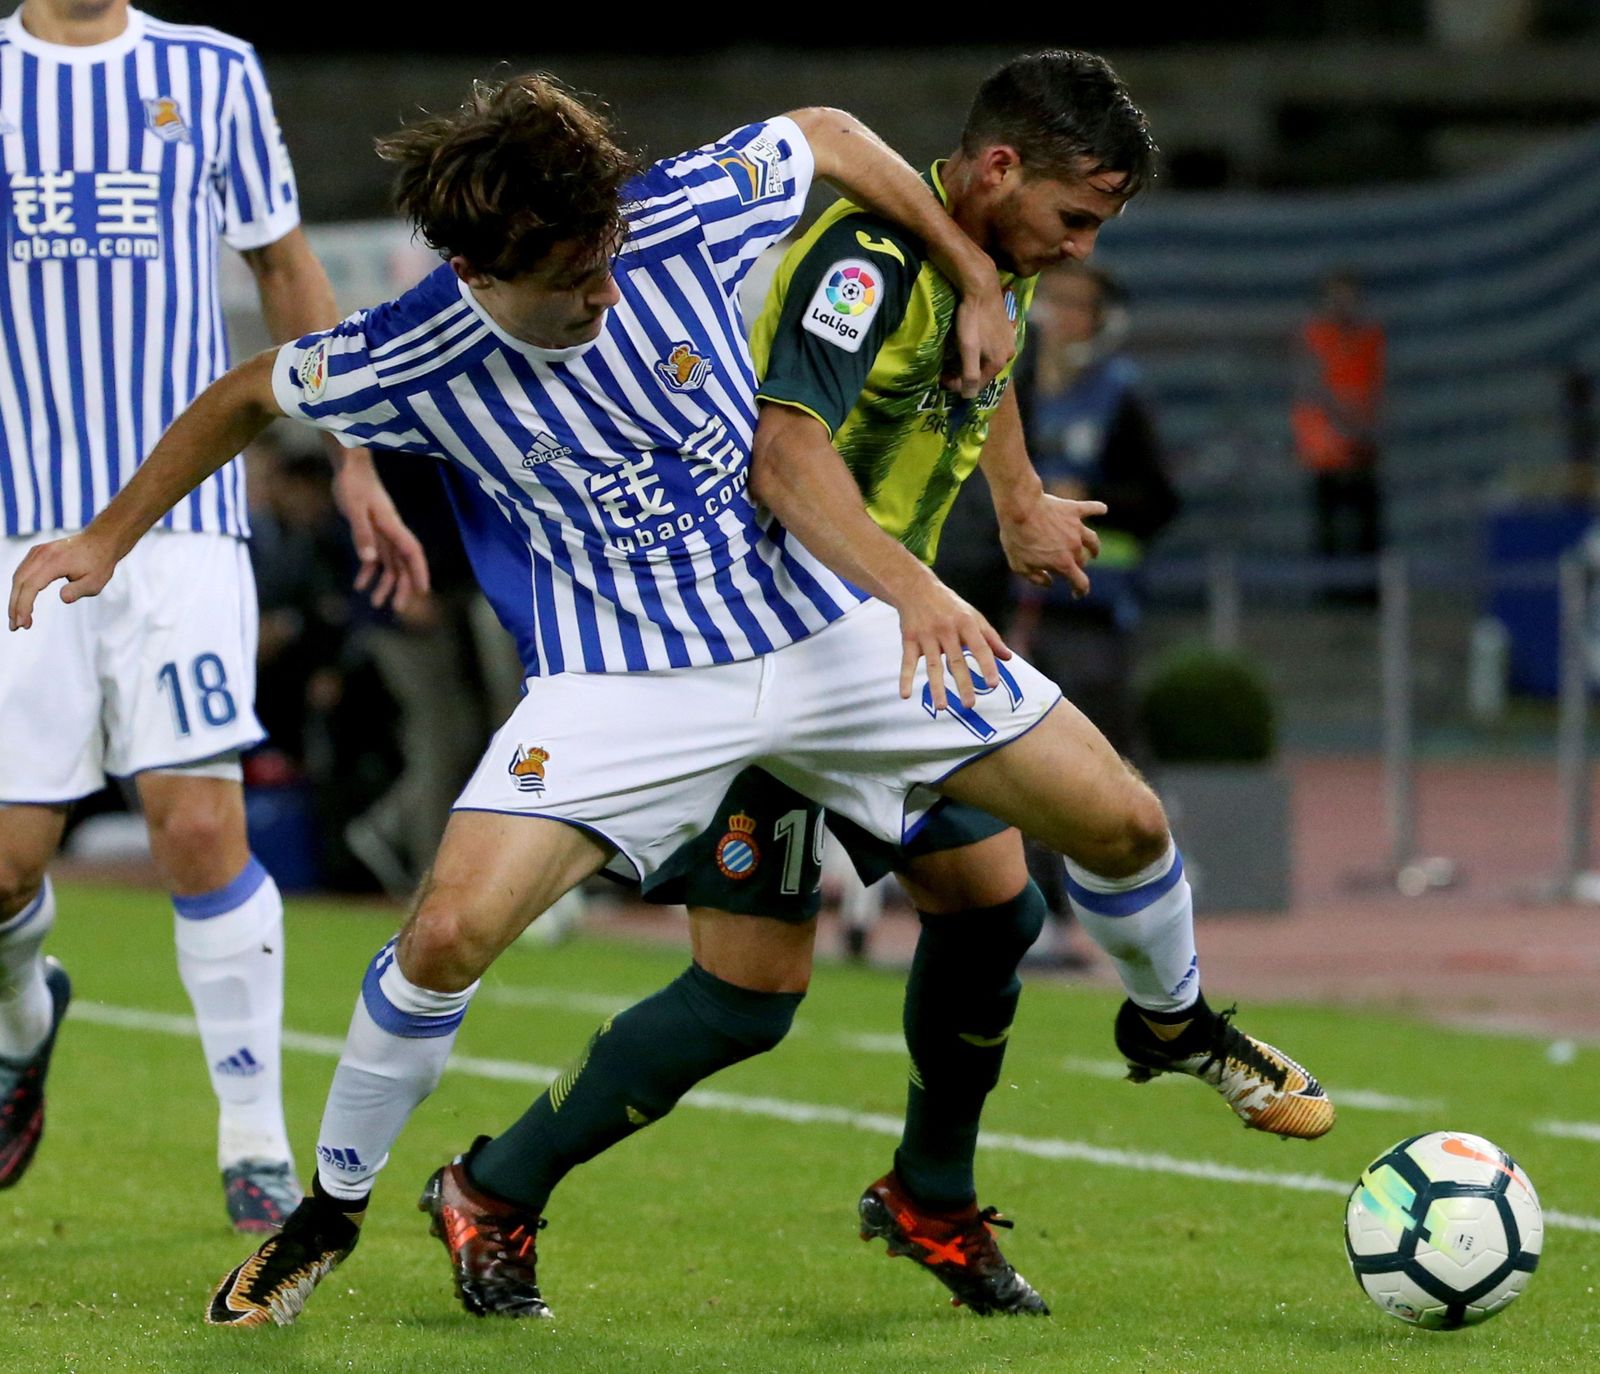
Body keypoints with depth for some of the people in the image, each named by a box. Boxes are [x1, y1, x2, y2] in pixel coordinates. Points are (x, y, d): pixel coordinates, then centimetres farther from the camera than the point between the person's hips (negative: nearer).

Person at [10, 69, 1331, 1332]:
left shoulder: (680, 216, -18)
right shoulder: (410, 361, -20)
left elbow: (824, 136, 2)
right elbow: (250, 394, 1)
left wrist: (978, 280, 2)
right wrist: (106, 538, 8)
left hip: (835, 622, 2)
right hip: (624, 681, -2)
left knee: (1122, 826, 1)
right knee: (450, 932, -21)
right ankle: (331, 1209, 5)